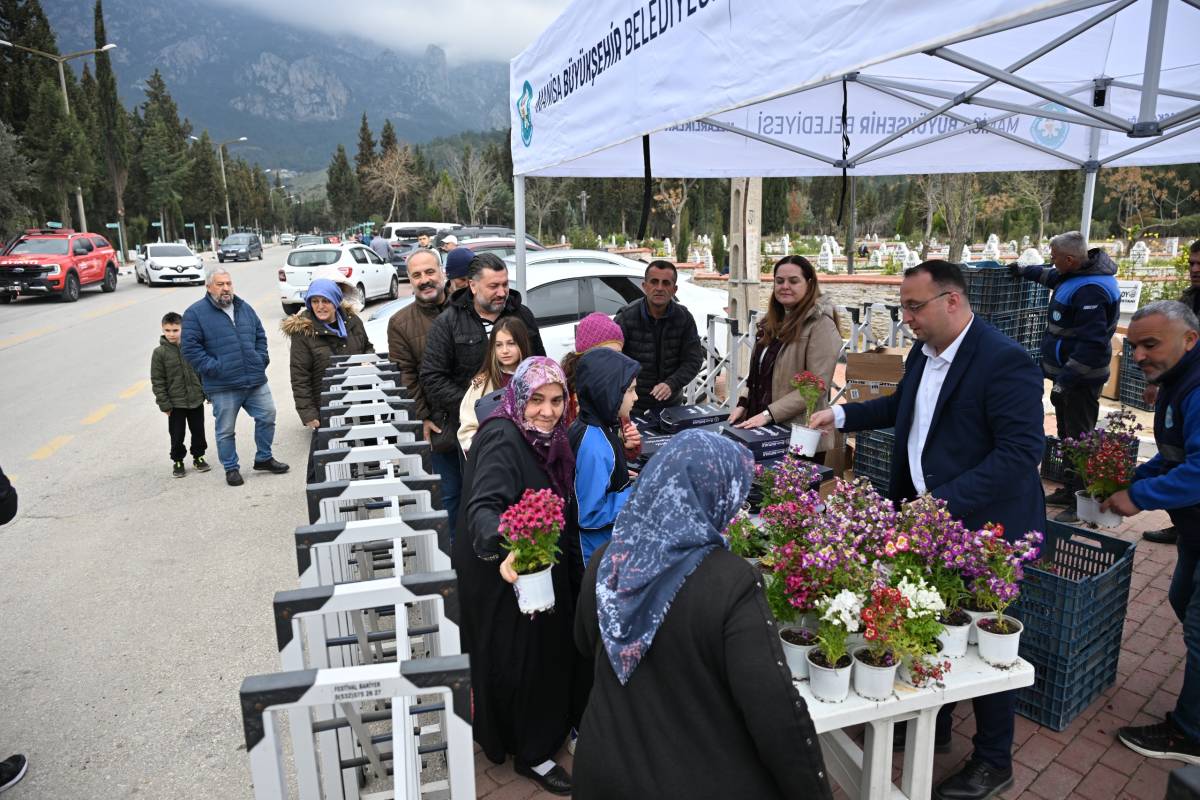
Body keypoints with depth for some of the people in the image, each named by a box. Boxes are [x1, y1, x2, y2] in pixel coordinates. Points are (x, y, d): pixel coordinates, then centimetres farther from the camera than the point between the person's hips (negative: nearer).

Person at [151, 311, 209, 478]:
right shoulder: (159, 352, -8)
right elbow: (157, 381, -6)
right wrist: (164, 404, -8)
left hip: (196, 400, 2)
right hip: (175, 403, -2)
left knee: (198, 430, 12)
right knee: (177, 434, 5)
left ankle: (198, 457, 29)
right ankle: (177, 461, 22)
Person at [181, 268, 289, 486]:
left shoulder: (244, 308, 12)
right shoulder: (195, 313, -5)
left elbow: (260, 335, 20)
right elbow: (189, 347, -8)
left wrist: (261, 359, 7)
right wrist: (213, 367, -15)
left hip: (256, 380, 5)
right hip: (223, 386, -4)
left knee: (267, 416, 8)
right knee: (225, 430, 6)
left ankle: (264, 458, 26)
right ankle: (231, 468, 22)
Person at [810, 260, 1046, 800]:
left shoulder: (1004, 362, -21)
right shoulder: (923, 355, 4)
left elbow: (1022, 450, -26)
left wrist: (944, 502, -30)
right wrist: (842, 415, 12)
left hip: (981, 528, -7)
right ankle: (932, 725, 41)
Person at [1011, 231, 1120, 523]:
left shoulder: (1089, 291, -25)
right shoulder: (1076, 276, 7)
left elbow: (1092, 343, -29)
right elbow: (1054, 277, 34)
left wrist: (1065, 378, -29)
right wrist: (1024, 271, 38)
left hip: (1080, 379, -11)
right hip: (1068, 372, 11)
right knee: (1068, 435, 20)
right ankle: (1070, 490, 33)